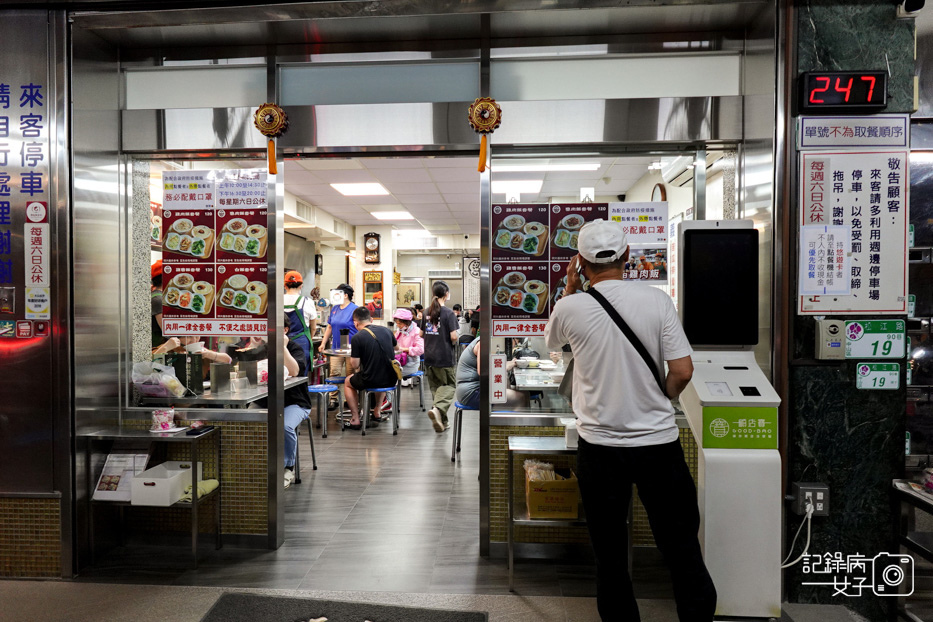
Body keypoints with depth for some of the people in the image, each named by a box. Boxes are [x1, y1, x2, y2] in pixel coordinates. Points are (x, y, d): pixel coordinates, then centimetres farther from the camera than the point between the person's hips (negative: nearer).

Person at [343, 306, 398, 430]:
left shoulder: (357, 338, -12)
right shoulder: (386, 330, 3)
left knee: (348, 382, 25)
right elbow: (396, 347, 23)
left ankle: (355, 419, 21)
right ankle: (377, 413, 38)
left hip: (371, 381, -5)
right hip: (391, 380, 5)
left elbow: (355, 365, -11)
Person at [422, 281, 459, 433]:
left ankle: (442, 421, 18)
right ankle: (438, 408, -20)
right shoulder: (448, 313, -12)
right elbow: (453, 336, -17)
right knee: (449, 385, 7)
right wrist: (454, 342, 4)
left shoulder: (426, 312, 5)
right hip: (445, 357, -5)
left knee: (436, 387, 15)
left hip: (429, 356, 6)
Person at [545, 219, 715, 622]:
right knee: (682, 551, 13)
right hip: (658, 441, 1)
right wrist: (661, 400, 11)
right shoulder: (657, 300, -8)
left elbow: (551, 340, 14)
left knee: (609, 556, 15)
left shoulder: (571, 307, -9)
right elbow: (682, 371, -8)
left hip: (600, 447, 0)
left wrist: (570, 290, 17)